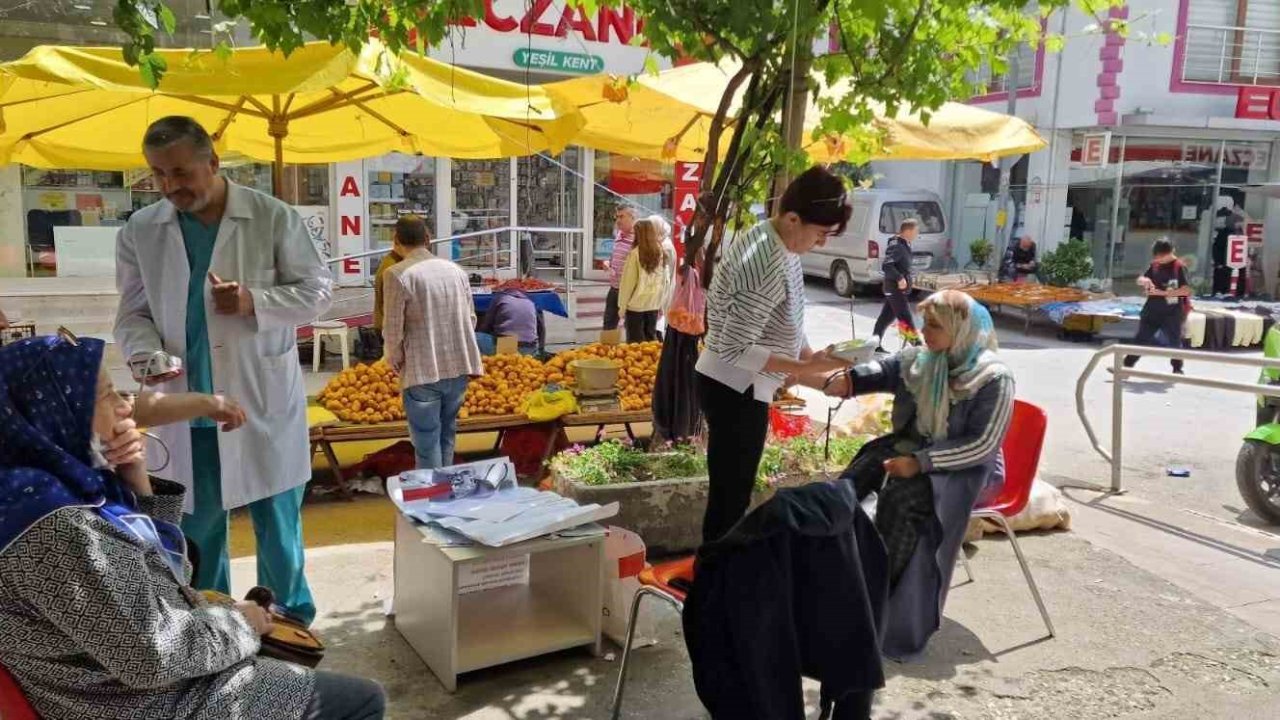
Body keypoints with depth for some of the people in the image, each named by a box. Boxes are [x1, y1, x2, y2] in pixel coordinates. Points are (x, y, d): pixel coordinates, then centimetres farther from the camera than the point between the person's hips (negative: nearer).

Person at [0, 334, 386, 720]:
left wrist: (135, 478, -8)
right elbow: (152, 652, -29)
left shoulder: (68, 483, -1)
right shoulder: (56, 528, -30)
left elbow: (159, 560, 8)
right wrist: (240, 623, -11)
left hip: (154, 679, 9)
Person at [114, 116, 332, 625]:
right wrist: (147, 352, -13)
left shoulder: (272, 217, -6)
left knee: (278, 524, 9)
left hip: (262, 401, -2)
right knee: (196, 530, 15)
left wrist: (255, 302, -19)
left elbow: (319, 291, -2)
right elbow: (133, 313, 9)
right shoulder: (139, 232, 3)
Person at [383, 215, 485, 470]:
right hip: (459, 367, 6)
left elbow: (394, 329, -10)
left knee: (427, 443, 4)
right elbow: (470, 318, 11)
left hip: (423, 371, -5)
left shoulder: (398, 274, -10)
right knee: (447, 434, 19)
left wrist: (395, 361, 8)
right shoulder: (455, 270, 7)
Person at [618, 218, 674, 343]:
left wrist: (622, 306, -1)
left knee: (635, 341, 4)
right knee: (651, 338, 15)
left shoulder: (636, 253, -12)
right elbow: (666, 281, 6)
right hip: (654, 304, 4)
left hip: (636, 304, -4)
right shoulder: (662, 253, 0)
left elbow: (628, 282, -9)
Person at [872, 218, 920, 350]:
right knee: (906, 319, -6)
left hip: (894, 289, 10)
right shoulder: (896, 246, -19)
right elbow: (886, 265, -29)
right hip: (896, 289, -10)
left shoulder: (904, 245, 12)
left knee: (886, 317, 16)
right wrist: (899, 278, -28)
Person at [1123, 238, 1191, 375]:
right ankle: (1126, 366, 4)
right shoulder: (1155, 265, 5)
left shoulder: (1179, 267, -11)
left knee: (1173, 341, 8)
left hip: (1172, 312, -5)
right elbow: (1140, 280, 14)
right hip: (1153, 310, 5)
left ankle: (1177, 369, 26)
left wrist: (1162, 292, -23)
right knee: (1141, 338, 3)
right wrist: (1144, 280, -10)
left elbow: (1186, 290, -18)